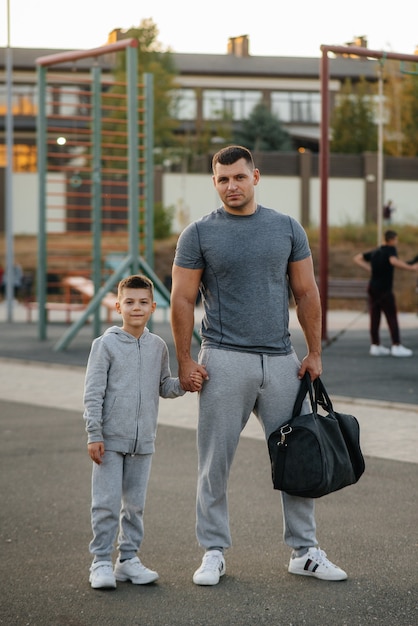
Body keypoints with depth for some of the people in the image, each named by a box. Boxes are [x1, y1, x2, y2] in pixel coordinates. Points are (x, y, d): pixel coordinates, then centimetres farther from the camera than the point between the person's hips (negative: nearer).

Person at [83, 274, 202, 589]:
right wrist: (94, 435, -11)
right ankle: (102, 561, 5)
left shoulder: (158, 346, 7)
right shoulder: (106, 344, -6)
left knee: (135, 504, 11)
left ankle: (129, 558, 20)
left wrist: (184, 384, -5)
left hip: (143, 441, 4)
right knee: (106, 504, -4)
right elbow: (93, 393, -7)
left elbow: (163, 386, 17)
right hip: (110, 439, -4)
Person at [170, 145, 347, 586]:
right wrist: (184, 361, -5)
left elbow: (306, 293, 10)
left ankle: (305, 552, 14)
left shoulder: (287, 228, 8)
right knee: (215, 462, 2)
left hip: (281, 360, 3)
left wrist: (315, 354, 5)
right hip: (225, 360, -2)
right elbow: (182, 300, 0)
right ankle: (213, 552, 12)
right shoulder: (199, 234, 1)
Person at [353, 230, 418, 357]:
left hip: (372, 288, 7)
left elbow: (357, 258, 18)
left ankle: (375, 346, 10)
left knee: (375, 318, 8)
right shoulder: (390, 250, -9)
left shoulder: (375, 252, 12)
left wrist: (368, 268, 14)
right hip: (385, 290, -7)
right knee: (392, 318, -3)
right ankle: (396, 346, -3)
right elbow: (394, 261, -30)